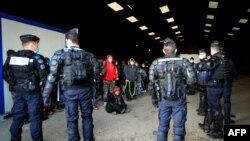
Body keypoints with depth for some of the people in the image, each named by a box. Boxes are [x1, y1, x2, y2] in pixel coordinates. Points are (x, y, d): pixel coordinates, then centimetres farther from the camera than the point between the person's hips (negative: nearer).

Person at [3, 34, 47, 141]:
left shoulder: (11, 57, 4)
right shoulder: (36, 58, -13)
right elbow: (44, 76, -18)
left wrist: (14, 83, 12)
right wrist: (39, 85, -1)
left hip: (18, 92, 5)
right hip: (33, 93, -5)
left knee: (17, 118, 17)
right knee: (35, 119, 5)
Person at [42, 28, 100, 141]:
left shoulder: (60, 54, -1)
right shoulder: (88, 55, 7)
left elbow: (53, 74, -7)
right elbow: (96, 70, 2)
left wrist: (46, 94, -4)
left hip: (70, 90, -2)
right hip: (85, 89, 3)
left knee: (72, 119, 9)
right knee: (87, 116, 17)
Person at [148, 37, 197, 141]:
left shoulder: (156, 63, -4)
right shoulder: (183, 62, -7)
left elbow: (152, 84, -3)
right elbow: (192, 80, -16)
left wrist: (154, 99, 9)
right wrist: (183, 80, 5)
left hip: (163, 100, 2)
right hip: (179, 100, -1)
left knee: (162, 126, 17)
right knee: (179, 128, 14)